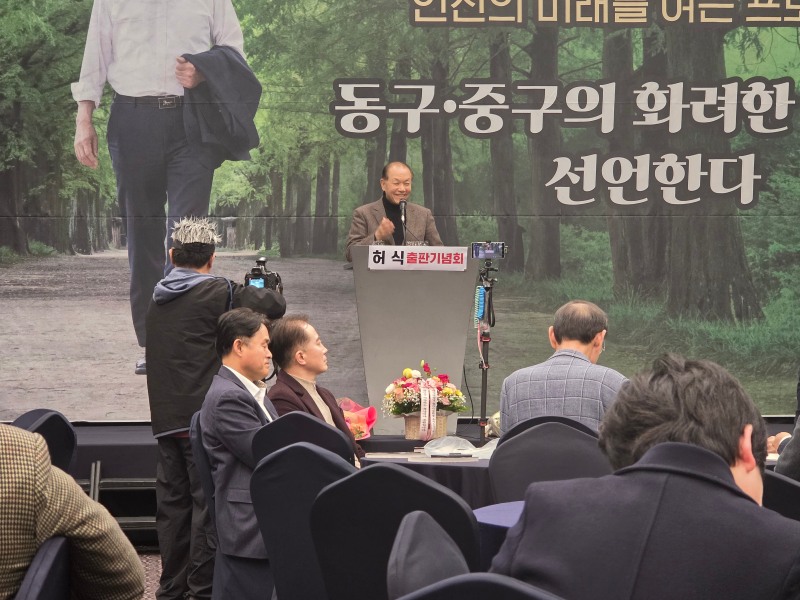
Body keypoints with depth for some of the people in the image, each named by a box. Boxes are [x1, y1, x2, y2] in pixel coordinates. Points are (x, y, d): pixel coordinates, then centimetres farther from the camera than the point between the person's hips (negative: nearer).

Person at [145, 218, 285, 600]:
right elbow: (275, 304, -10)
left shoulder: (158, 298, 13)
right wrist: (258, 294, 15)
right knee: (207, 502, -2)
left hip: (164, 417, 7)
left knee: (172, 501, 11)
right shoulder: (216, 292, -8)